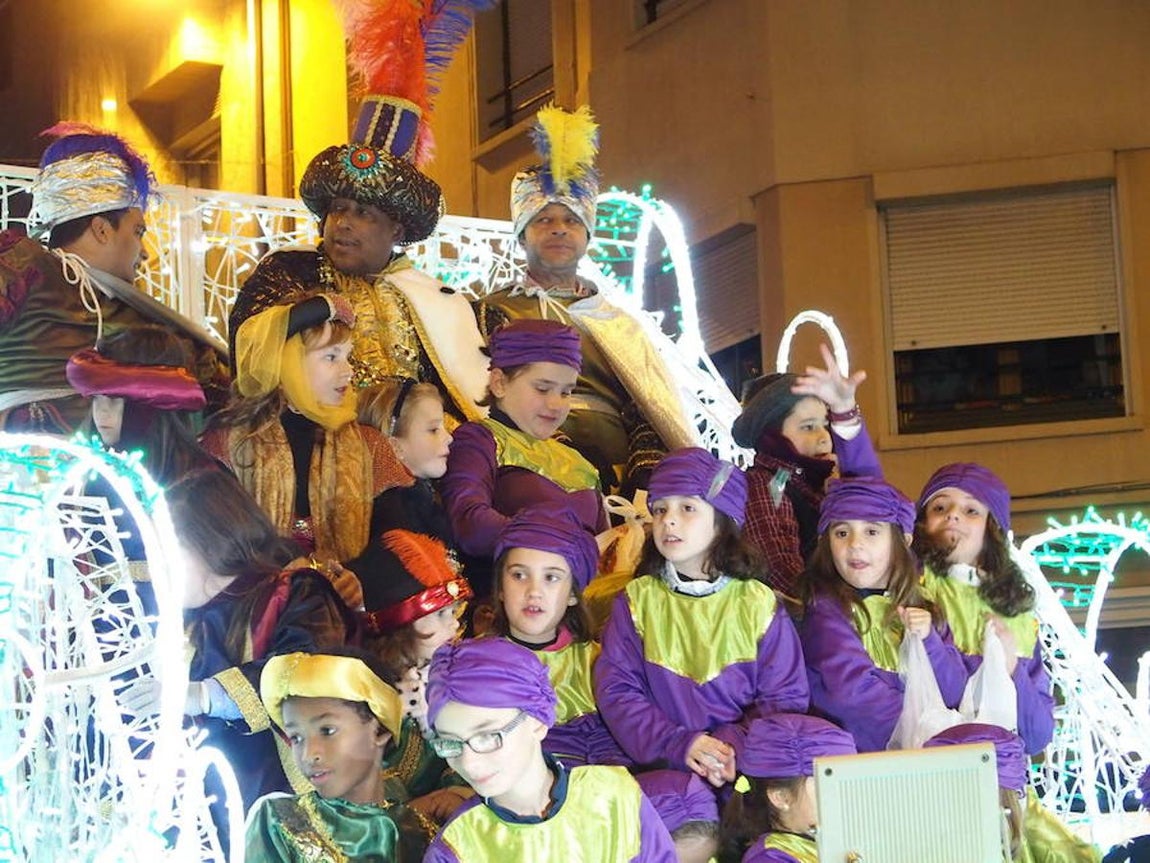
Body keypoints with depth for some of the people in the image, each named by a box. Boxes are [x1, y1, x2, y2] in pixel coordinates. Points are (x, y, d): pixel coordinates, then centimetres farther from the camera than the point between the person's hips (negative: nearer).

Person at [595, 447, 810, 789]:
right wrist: (679, 745, -15)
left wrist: (736, 744, -15)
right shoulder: (637, 599, 8)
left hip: (747, 765, 2)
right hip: (663, 767, -1)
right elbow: (616, 690, -1)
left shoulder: (757, 603, 7)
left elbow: (786, 698, 4)